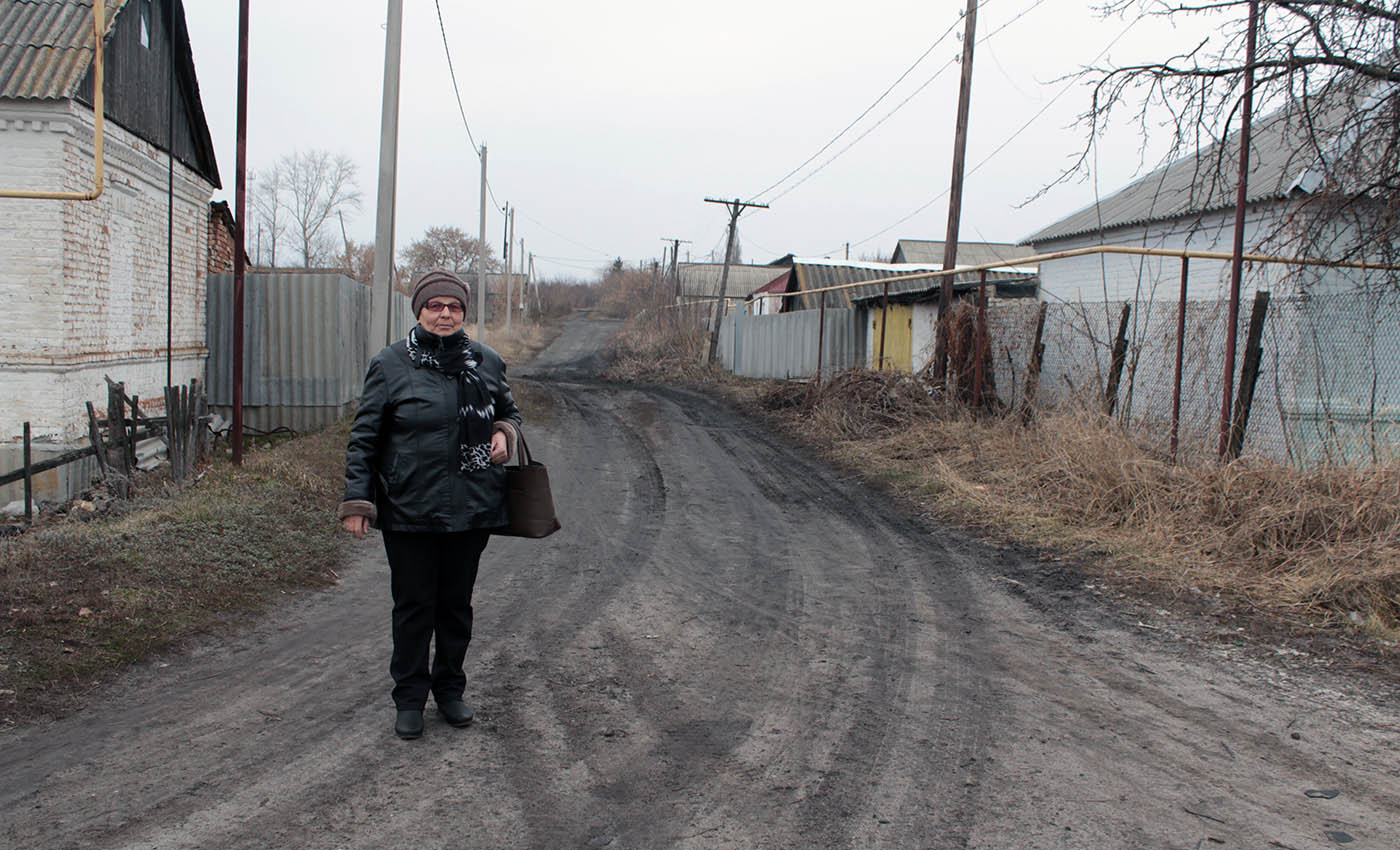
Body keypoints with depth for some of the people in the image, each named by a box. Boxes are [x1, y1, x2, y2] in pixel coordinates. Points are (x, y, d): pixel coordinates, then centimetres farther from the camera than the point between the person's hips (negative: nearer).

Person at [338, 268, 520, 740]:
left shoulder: (486, 362, 6)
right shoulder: (391, 365, -2)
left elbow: (508, 410, 23)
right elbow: (364, 438, 1)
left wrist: (505, 432, -1)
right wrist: (356, 501, -5)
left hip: (472, 507, 3)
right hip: (408, 511, -3)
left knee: (457, 603, 12)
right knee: (413, 605, 5)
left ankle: (450, 689, 29)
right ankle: (409, 699, 20)